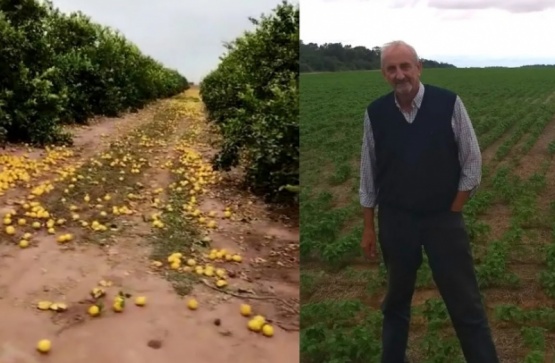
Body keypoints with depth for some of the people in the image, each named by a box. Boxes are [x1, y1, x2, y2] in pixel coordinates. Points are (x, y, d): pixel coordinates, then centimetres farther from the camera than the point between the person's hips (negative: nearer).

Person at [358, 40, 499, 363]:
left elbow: (472, 163, -4)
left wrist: (452, 213, -4)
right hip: (395, 221, 2)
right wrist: (369, 228, 5)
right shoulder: (375, 113, -5)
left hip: (444, 218, -2)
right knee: (396, 301, 18)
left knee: (466, 304, 3)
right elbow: (369, 174, 3)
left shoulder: (449, 103, -11)